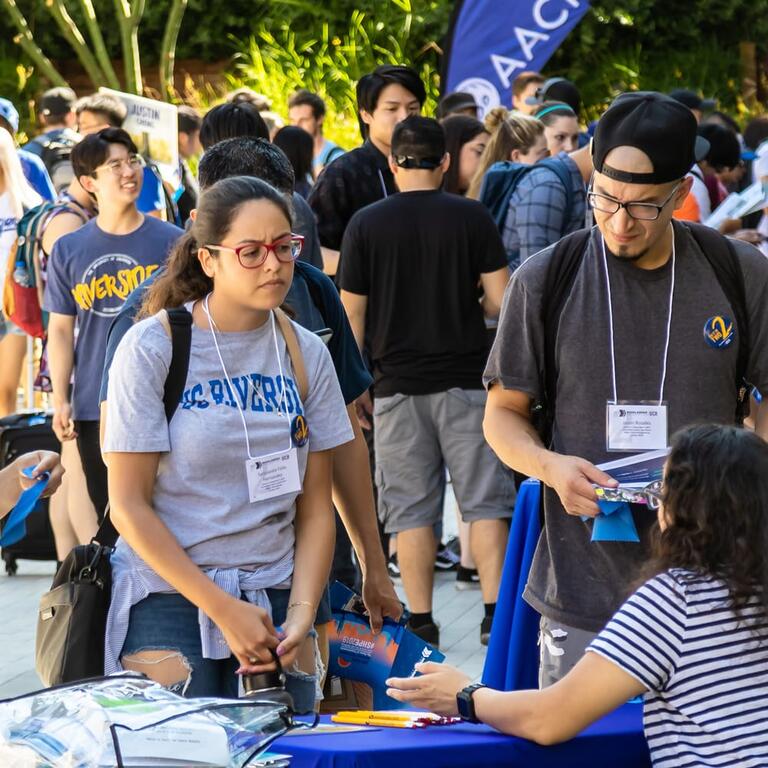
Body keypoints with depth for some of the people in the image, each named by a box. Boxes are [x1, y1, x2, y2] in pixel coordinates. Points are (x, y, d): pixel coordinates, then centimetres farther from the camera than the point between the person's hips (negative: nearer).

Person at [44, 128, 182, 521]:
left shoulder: (170, 241, 0)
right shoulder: (68, 250, 5)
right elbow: (61, 330, 8)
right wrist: (60, 400, 0)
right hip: (94, 408, 2)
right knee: (109, 517, 10)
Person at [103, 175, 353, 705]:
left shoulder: (306, 354, 5)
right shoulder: (151, 348, -7)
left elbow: (315, 507, 7)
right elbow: (129, 506, -8)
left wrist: (301, 617, -8)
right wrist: (224, 610, -13)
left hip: (275, 595, 4)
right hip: (169, 593, -4)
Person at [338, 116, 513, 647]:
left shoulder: (366, 224, -1)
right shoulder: (472, 218, -3)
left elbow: (353, 314, 1)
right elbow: (501, 301, -4)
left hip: (398, 384, 1)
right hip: (466, 378, -1)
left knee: (411, 509, 6)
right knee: (485, 501, 4)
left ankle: (421, 621, 7)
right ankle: (494, 610, -4)